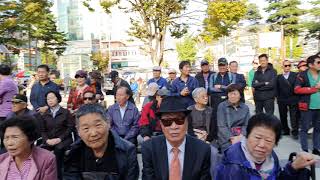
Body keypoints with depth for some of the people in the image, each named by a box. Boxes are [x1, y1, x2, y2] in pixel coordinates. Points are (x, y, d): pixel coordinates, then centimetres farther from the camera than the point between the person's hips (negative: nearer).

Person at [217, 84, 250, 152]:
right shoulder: (222, 106, 2)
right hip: (226, 138, -3)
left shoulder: (245, 108, 12)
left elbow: (246, 125, 7)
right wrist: (232, 138, -16)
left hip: (242, 136, 3)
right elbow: (221, 126, -3)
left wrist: (241, 136, -13)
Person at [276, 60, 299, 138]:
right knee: (283, 116, 10)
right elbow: (277, 88, 7)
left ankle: (295, 132, 9)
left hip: (293, 99, -2)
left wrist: (297, 97, -9)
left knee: (294, 117, 0)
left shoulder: (295, 75, 1)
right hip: (282, 100, 2)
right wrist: (278, 97, 1)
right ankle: (285, 130, 24)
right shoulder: (278, 77, 6)